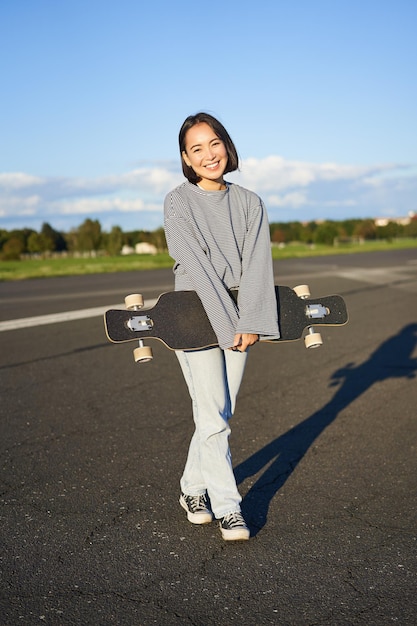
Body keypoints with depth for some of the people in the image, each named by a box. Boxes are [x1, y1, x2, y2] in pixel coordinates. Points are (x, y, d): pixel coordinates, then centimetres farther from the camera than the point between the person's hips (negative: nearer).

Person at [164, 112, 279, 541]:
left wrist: (249, 322, -15)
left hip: (239, 319, 4)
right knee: (213, 415, -6)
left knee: (219, 411, 8)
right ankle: (227, 507, 5)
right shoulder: (178, 203, -5)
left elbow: (257, 265, -3)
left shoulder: (249, 203, 6)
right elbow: (197, 267, -13)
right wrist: (227, 324, -17)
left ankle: (193, 489, 26)